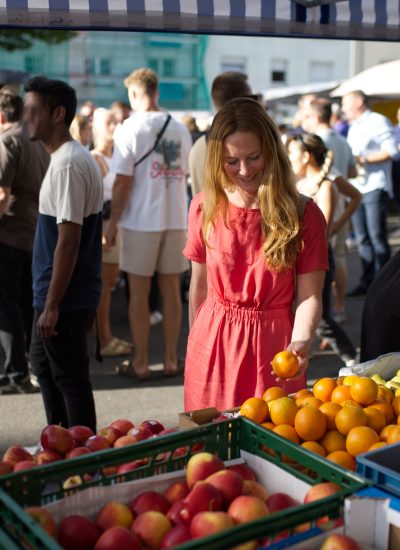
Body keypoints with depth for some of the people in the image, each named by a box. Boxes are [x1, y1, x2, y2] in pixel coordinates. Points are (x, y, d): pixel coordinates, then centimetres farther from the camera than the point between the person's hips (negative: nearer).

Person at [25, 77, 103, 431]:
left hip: (66, 299, -10)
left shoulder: (68, 164, -19)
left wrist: (52, 305, -20)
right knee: (44, 364, 22)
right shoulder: (70, 157, 12)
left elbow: (68, 241, -23)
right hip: (64, 295, 10)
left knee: (70, 379, 2)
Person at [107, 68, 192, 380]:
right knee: (171, 290, 10)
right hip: (175, 219, 4)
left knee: (139, 293, 5)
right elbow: (184, 176, 10)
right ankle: (171, 360, 17)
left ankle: (141, 363, 11)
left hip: (141, 220, -4)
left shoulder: (131, 128, -8)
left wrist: (113, 222, -4)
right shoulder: (180, 130, 6)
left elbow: (123, 182, -11)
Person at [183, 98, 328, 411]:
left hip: (273, 346, -2)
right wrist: (195, 343, 12)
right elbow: (200, 285, 7)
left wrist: (300, 342, -27)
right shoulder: (205, 207, -1)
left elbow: (309, 296, -9)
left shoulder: (304, 215, -8)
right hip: (213, 346, 2)